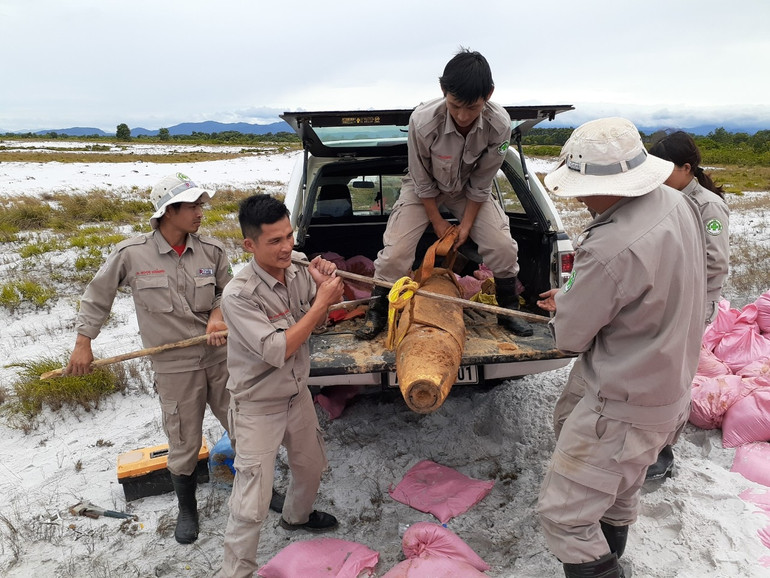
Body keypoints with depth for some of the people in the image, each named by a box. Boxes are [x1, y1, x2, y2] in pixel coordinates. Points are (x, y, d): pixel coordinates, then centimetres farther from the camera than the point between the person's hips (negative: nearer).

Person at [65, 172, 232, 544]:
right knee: (184, 446, 11)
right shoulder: (131, 255, -10)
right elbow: (97, 296, 3)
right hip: (175, 367, -2)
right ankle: (186, 509, 38)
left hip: (220, 357, 3)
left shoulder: (212, 250, -5)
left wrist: (218, 315, -11)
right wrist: (83, 345, 6)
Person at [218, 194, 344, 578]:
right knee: (252, 505, -1)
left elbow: (316, 322, 3)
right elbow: (277, 351, -32)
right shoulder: (239, 295, -29)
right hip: (258, 408, -7)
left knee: (311, 465, 29)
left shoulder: (298, 268, -10)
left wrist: (325, 287, -17)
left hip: (297, 394, 7)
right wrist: (321, 302, -28)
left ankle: (297, 516, 58)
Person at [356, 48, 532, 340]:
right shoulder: (423, 121, -34)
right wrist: (437, 222, -10)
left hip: (468, 189, 2)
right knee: (396, 251, -14)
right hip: (426, 187, -1)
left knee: (503, 247, -10)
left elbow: (481, 183, -15)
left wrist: (466, 224, -12)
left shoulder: (499, 125, -29)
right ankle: (377, 311, 10)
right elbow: (422, 181, -18)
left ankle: (508, 310, 14)